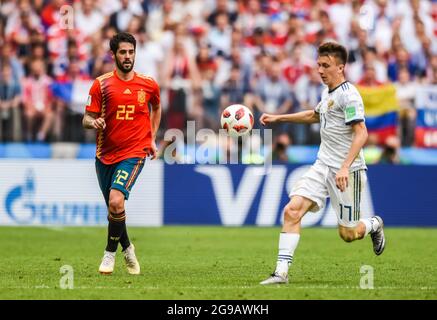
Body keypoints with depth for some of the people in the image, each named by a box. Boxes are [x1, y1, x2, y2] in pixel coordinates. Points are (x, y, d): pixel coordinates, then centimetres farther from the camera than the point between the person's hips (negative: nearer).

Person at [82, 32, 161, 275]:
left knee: (116, 200, -23)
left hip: (134, 153, -2)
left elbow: (156, 107, 22)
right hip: (105, 154, 2)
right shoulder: (102, 84, -2)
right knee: (113, 208, 11)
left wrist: (152, 139, 17)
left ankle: (110, 253, -5)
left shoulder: (148, 84, 1)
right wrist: (93, 122, -24)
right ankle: (127, 249, 37)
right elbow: (86, 120, -1)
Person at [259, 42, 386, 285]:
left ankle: (374, 225, 35)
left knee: (348, 234, 0)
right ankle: (281, 272, -13)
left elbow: (361, 133, -22)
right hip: (322, 165, 8)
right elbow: (315, 115, 35)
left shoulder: (348, 95, -14)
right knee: (292, 211, -12)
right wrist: (278, 118, 32)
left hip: (347, 171, -8)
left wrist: (345, 167, -31)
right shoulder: (328, 93, 13)